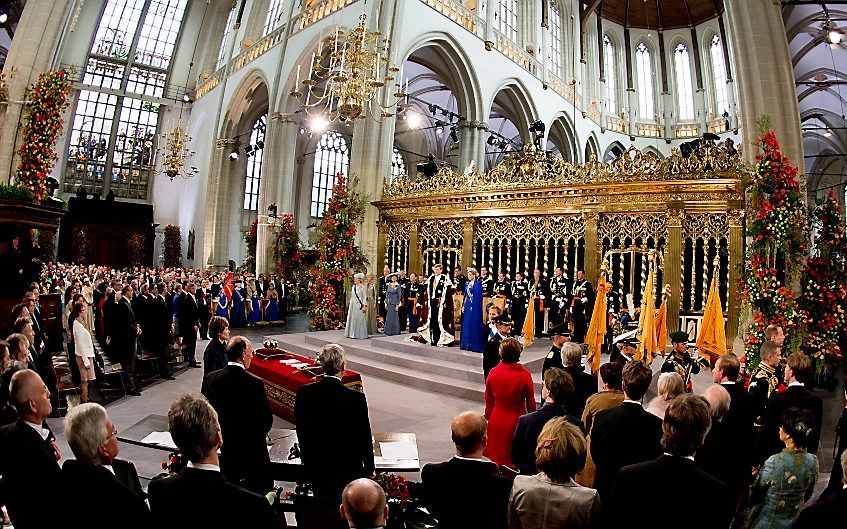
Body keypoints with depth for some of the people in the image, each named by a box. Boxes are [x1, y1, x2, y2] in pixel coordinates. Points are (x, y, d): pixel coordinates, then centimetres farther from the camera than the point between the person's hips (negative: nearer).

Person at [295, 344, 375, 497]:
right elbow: (365, 438, -12)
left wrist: (307, 460, 15)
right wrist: (369, 469, 4)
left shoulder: (303, 393, -14)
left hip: (315, 468, 3)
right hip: (348, 468, -3)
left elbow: (301, 432, 0)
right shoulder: (356, 398, -23)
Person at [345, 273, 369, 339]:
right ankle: (352, 333, 16)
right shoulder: (353, 287, 11)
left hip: (359, 305, -7)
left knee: (359, 319, -2)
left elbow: (365, 297, -10)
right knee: (352, 319, 8)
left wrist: (364, 306, -15)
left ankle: (359, 334, 5)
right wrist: (350, 305, 14)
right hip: (353, 305, 7)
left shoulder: (362, 287, -8)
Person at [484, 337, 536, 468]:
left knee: (496, 457, 19)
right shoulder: (525, 375, -18)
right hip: (517, 421, -2)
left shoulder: (493, 373, -12)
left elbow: (489, 402, 1)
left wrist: (487, 418, 17)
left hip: (497, 422, 2)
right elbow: (531, 404, -6)